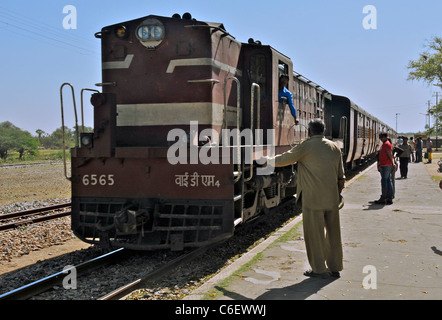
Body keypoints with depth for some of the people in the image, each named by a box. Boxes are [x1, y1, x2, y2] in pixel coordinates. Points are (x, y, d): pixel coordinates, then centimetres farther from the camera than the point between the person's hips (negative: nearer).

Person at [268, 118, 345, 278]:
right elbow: (341, 176, 13)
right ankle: (334, 268, 22)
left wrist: (268, 160, 18)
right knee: (333, 233, 13)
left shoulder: (306, 147, -8)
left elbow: (284, 159, 1)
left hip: (313, 199, -6)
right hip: (332, 199, 6)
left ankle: (319, 269, 10)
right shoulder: (335, 148, 9)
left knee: (314, 234, 4)